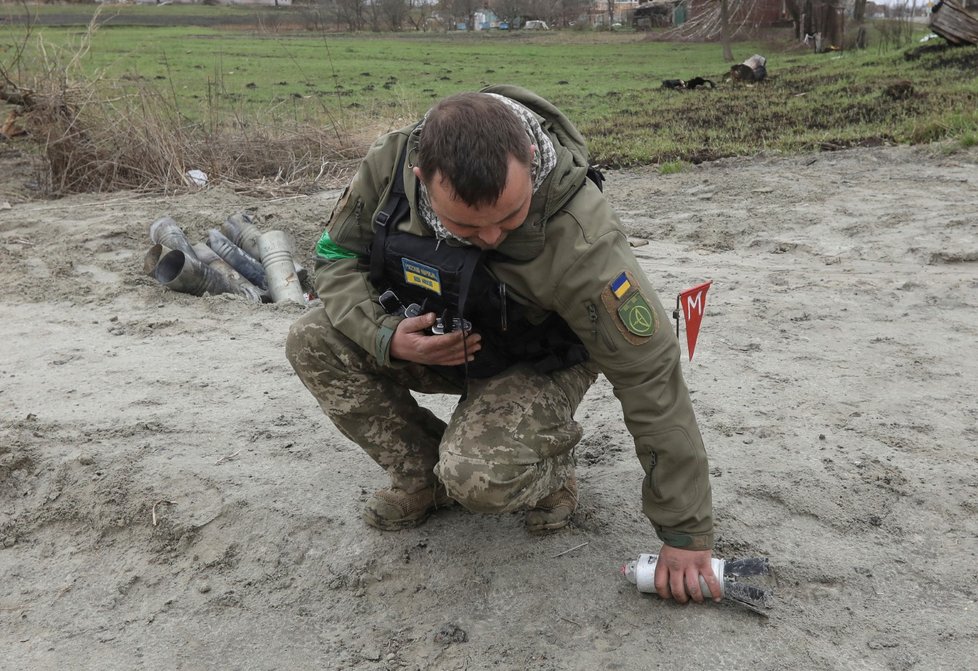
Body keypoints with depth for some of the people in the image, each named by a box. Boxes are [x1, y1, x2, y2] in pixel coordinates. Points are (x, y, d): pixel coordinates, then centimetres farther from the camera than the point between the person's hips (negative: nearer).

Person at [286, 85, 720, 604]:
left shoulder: (580, 239, -38)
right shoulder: (389, 163, -26)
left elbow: (651, 379, -30)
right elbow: (337, 255, -7)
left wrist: (685, 533, -24)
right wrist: (385, 335, -28)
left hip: (535, 365, -5)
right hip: (432, 340, 5)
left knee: (479, 477, -32)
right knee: (314, 342, -16)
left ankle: (549, 468, 5)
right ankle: (422, 478, 2)